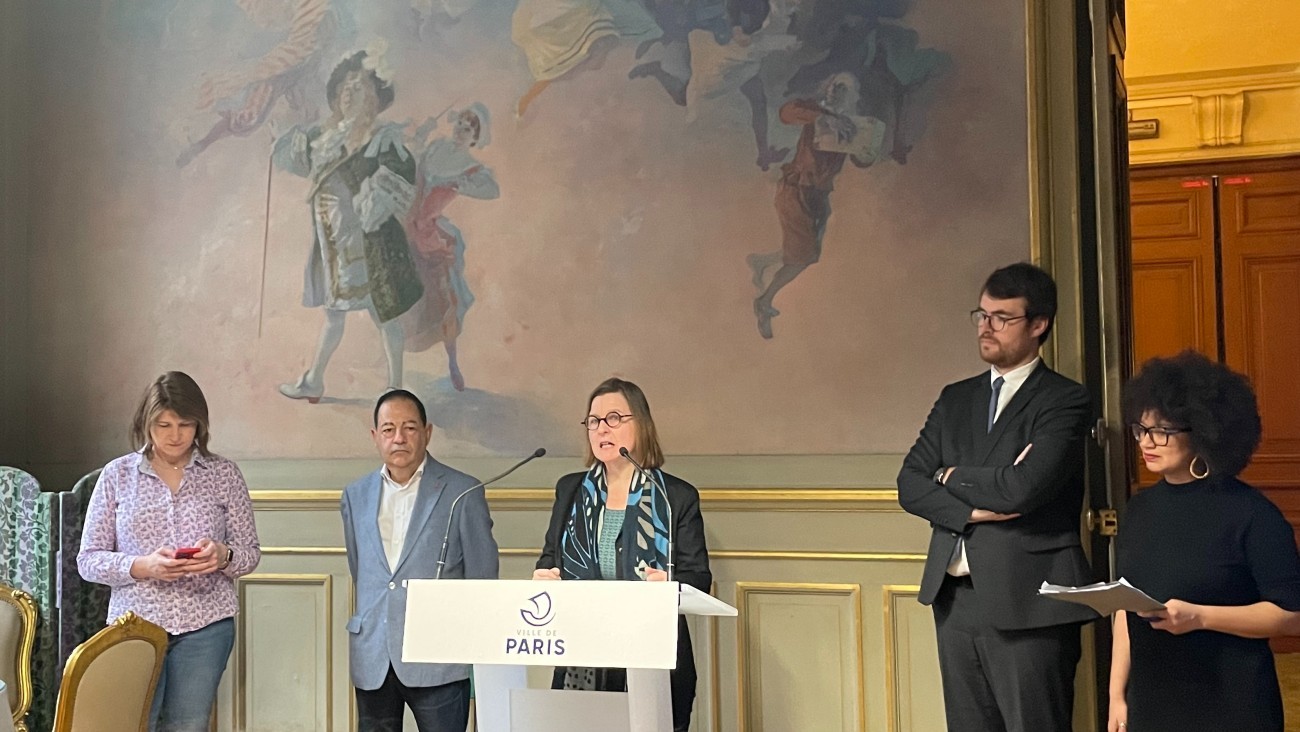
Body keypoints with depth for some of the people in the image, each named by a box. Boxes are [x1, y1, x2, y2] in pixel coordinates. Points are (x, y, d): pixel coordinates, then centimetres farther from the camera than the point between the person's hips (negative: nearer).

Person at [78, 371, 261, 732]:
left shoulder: (224, 475, 4)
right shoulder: (117, 475, 3)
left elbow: (250, 553, 6)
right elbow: (88, 560, 2)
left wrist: (223, 555, -17)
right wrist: (144, 566, -16)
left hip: (206, 624, 0)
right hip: (134, 622, 0)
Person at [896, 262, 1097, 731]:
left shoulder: (1065, 401, -5)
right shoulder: (955, 399, 14)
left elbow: (1024, 487, -19)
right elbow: (909, 485, 6)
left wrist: (951, 475, -3)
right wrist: (974, 509, -11)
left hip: (1028, 603, -6)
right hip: (955, 600, 6)